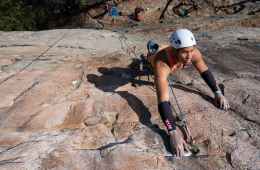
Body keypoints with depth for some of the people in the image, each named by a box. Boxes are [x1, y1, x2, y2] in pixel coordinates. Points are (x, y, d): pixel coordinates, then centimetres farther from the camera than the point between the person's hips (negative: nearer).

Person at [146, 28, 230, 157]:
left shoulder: (193, 53, -41)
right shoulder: (161, 63, -57)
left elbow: (205, 71, -21)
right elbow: (163, 100, -63)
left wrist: (217, 92, -31)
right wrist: (173, 131, -70)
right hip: (154, 60, -3)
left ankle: (155, 47, 54)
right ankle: (152, 49, 60)